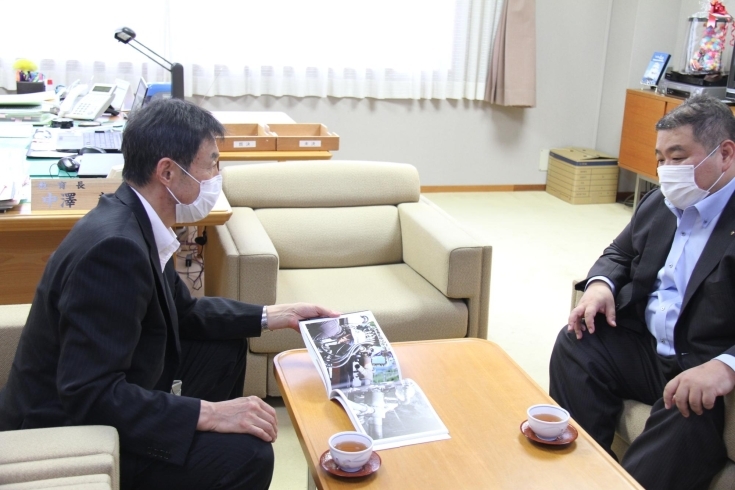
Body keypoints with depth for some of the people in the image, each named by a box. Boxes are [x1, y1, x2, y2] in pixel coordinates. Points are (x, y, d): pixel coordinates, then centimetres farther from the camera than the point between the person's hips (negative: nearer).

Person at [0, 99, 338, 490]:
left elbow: (183, 313, 14)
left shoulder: (133, 220, -1)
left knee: (227, 347, 18)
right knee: (246, 455, -22)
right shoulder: (114, 245, -29)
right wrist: (207, 413, -30)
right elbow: (89, 395, -32)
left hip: (103, 398, 10)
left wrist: (275, 316, 12)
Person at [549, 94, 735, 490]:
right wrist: (601, 283, 0)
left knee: (687, 424, -33)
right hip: (645, 348, 8)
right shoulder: (658, 203, 11)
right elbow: (619, 253, 24)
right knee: (576, 343, -11)